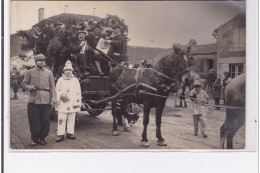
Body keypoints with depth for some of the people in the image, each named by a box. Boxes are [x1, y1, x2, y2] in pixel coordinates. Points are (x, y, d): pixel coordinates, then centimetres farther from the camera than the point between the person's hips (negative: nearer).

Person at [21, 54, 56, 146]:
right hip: (33, 100, 0)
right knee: (34, 121, 1)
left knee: (45, 120, 2)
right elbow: (23, 84, 11)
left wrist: (52, 101, -1)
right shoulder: (30, 72, 7)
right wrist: (31, 87, -11)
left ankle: (42, 137, 16)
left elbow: (52, 87, 7)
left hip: (45, 100, 1)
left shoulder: (49, 73, 9)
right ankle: (35, 138, 13)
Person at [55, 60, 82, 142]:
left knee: (71, 119, 5)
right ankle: (60, 134, -1)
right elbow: (57, 91, 12)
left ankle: (70, 133, 15)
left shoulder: (75, 80, 12)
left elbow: (78, 93, 10)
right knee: (61, 119, -4)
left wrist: (78, 103, 4)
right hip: (62, 104, -1)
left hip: (72, 104, 1)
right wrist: (61, 96, -8)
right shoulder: (60, 80, 9)